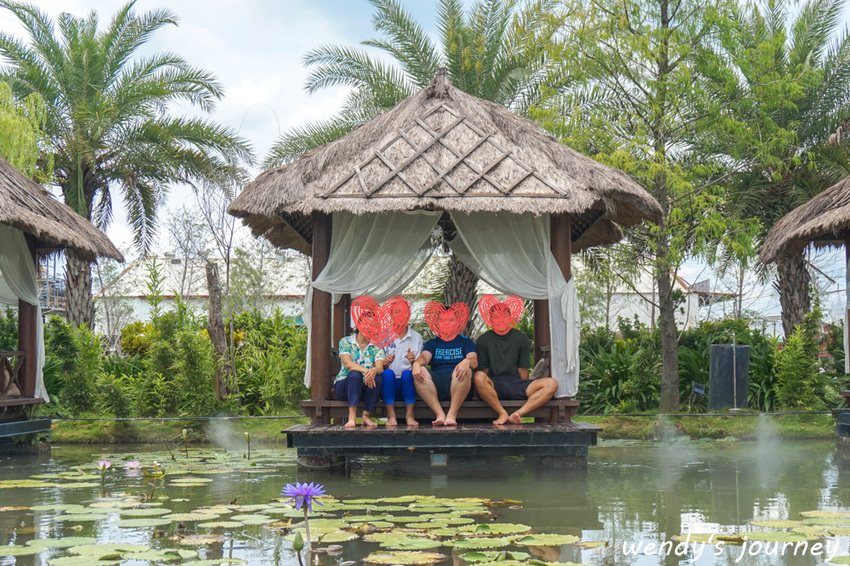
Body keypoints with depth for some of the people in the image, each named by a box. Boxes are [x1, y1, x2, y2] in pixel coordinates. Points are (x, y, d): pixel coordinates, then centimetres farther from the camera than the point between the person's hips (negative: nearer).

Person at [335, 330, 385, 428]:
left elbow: (380, 368, -11)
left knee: (378, 378, -28)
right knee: (355, 374, -33)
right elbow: (348, 364, -18)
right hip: (344, 385, -2)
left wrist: (374, 370, -38)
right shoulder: (345, 342, -1)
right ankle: (352, 417, -42)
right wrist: (366, 371, -37)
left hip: (366, 387, 2)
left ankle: (365, 416, -25)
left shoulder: (377, 346, 5)